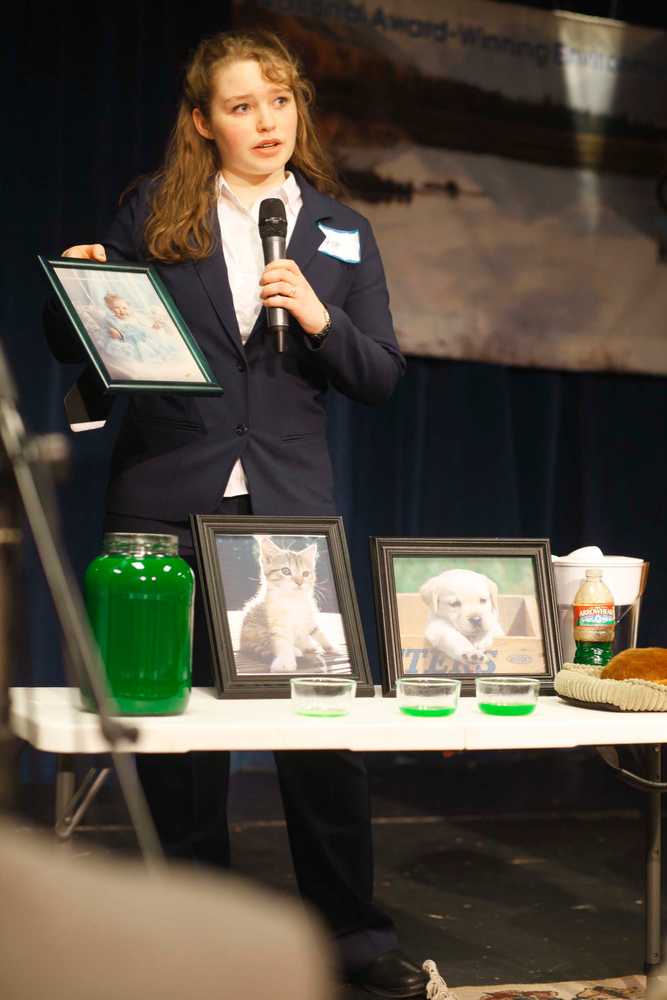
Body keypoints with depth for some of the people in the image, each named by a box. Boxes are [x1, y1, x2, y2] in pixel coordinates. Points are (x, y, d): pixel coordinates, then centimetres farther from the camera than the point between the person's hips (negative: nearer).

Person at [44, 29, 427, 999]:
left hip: (290, 505, 1)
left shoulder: (342, 233, 12)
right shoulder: (153, 213, 7)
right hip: (167, 499, 0)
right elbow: (75, 342, 9)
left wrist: (318, 316, -11)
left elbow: (381, 376, 7)